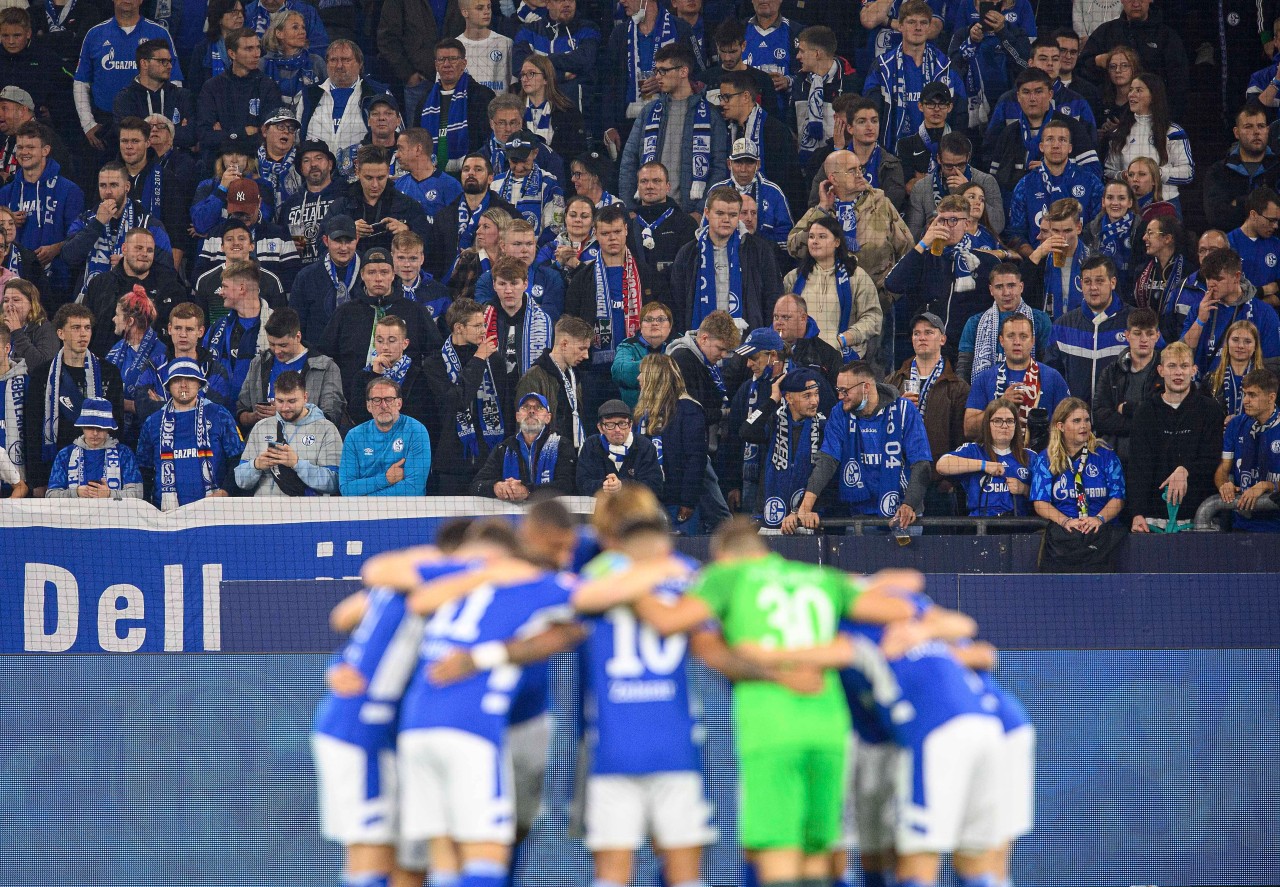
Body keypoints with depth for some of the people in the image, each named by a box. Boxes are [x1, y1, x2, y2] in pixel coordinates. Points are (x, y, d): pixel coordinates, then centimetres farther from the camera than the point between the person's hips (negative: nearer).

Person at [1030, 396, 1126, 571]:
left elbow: (1117, 498, 10)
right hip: (1062, 530, 0)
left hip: (1101, 529, 0)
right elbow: (1040, 503, 7)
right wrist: (1066, 521, -11)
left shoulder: (1105, 455, 16)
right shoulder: (1046, 460, 16)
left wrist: (1099, 519, -10)